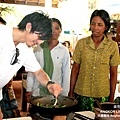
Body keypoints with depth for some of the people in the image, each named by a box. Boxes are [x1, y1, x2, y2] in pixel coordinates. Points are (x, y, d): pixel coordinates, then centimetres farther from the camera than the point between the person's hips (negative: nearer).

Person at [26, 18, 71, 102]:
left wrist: (64, 95, 1)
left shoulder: (64, 51, -3)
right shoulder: (38, 48, 1)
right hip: (37, 92, 1)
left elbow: (66, 75, 1)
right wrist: (29, 90, 5)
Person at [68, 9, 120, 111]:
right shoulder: (81, 43, -2)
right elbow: (75, 69, 3)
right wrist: (71, 92, 3)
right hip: (81, 94, 1)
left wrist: (112, 97, 2)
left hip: (102, 96, 0)